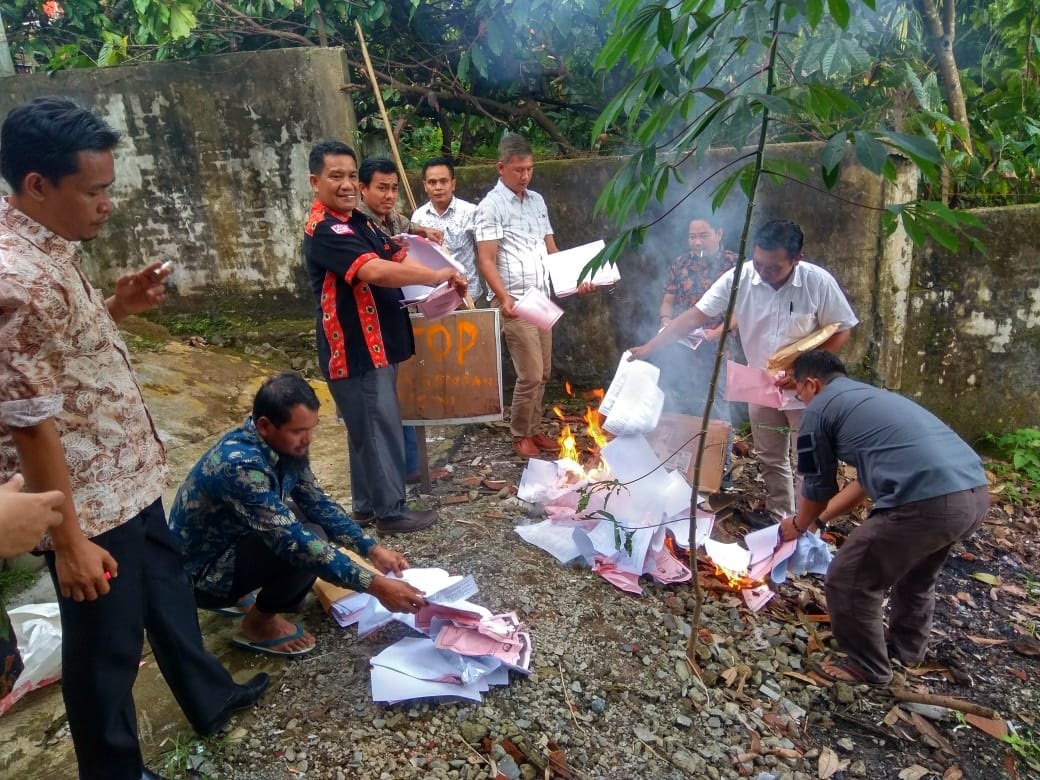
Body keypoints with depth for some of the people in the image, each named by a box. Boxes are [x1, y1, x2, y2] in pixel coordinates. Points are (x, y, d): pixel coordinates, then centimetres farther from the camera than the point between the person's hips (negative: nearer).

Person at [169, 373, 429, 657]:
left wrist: (372, 549, -9)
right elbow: (294, 541, -38)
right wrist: (374, 585, -39)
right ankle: (258, 623, -1)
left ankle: (269, 599, 14)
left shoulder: (284, 445, -9)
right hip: (202, 573, -8)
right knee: (306, 544, -26)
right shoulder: (240, 464, -35)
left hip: (236, 539, 8)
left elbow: (317, 503, 1)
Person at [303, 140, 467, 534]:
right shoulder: (324, 230, -18)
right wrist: (437, 276, -23)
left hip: (375, 345, 10)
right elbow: (374, 271, -31)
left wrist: (441, 284, -2)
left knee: (368, 428, 17)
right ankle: (391, 512, 12)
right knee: (380, 430, -1)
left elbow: (398, 257, 14)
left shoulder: (359, 220, 14)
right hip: (355, 350, -10)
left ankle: (366, 505, 30)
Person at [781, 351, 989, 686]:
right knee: (916, 574, 33)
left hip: (927, 501, -9)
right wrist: (821, 517, 47)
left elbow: (818, 486, 13)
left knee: (848, 580, 10)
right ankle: (907, 648, 51)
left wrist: (798, 525, 33)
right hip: (975, 492, 9)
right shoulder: (874, 396, 30)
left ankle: (868, 668, 27)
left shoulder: (819, 408, 6)